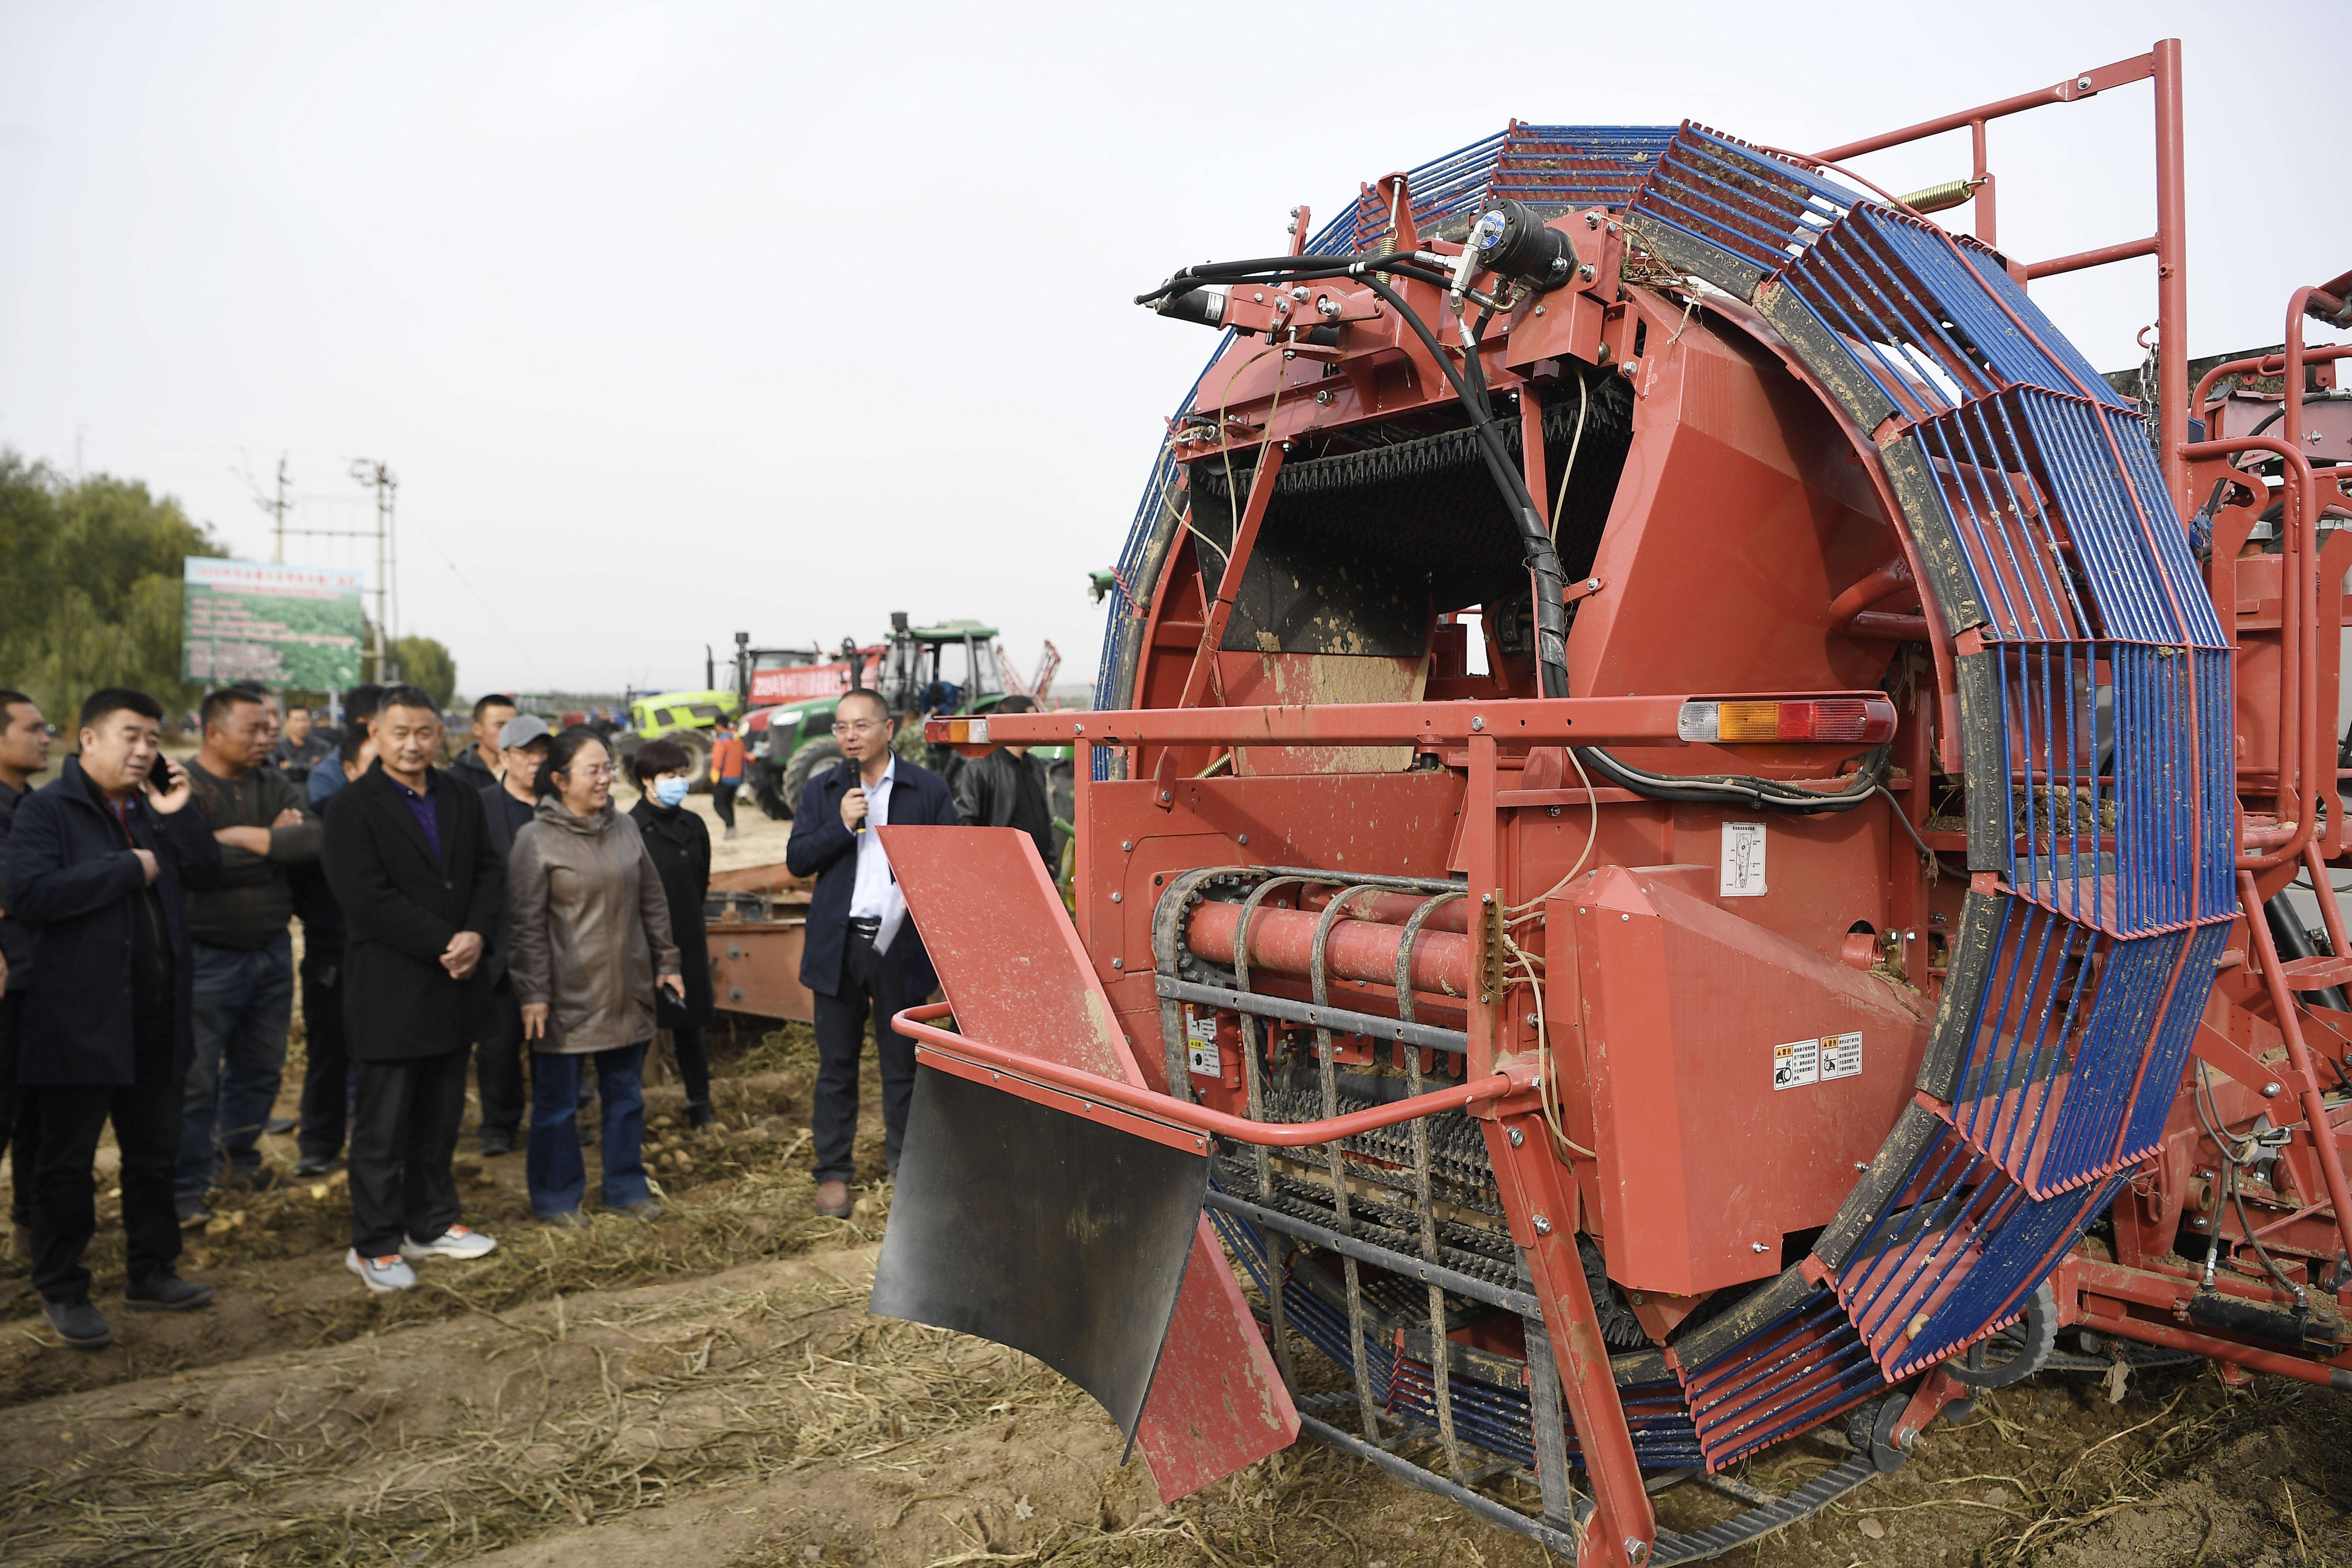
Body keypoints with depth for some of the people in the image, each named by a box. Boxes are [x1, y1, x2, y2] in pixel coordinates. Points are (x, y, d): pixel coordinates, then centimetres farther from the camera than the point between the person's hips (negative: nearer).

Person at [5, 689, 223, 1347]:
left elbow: (206, 870, 4)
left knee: (155, 1151, 15)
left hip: (156, 1020, 7)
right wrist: (128, 868, -18)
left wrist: (177, 813, -9)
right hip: (80, 1019, -6)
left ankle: (151, 1273, 27)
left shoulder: (152, 807, 13)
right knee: (67, 1161, 6)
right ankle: (61, 1292, 19)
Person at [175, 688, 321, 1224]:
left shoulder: (274, 786, 7)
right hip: (208, 954, -6)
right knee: (196, 1078, 0)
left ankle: (238, 1153, 37)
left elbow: (320, 838, -9)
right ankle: (187, 1189, 12)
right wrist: (279, 844, -12)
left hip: (271, 950, 6)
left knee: (261, 1067, 17)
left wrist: (249, 838, -17)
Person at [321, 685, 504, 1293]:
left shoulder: (463, 802, 10)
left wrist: (476, 936, -10)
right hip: (389, 993, -6)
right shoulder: (353, 808, -9)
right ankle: (375, 1245, 15)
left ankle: (432, 1224, 29)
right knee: (382, 1128, 3)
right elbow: (368, 899, -17)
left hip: (454, 987, 6)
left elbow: (490, 873, 8)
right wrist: (444, 944, -18)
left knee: (441, 1120, 16)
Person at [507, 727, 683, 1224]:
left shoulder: (625, 828, 6)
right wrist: (533, 994, -12)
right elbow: (527, 923, -10)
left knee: (626, 1093, 14)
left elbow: (652, 901, 13)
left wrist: (666, 963, 12)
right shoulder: (537, 839, -9)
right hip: (567, 994, -5)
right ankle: (556, 1196, 21)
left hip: (627, 990, 5)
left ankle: (626, 1186, 27)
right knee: (558, 1101, 6)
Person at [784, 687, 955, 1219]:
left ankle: (906, 1165, 20)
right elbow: (797, 860, 2)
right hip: (838, 943, 2)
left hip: (900, 942, -1)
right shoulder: (822, 790, 9)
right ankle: (833, 1172, 18)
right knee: (837, 1064, 7)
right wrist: (841, 823, -12)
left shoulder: (928, 789, 3)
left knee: (903, 1060, 6)